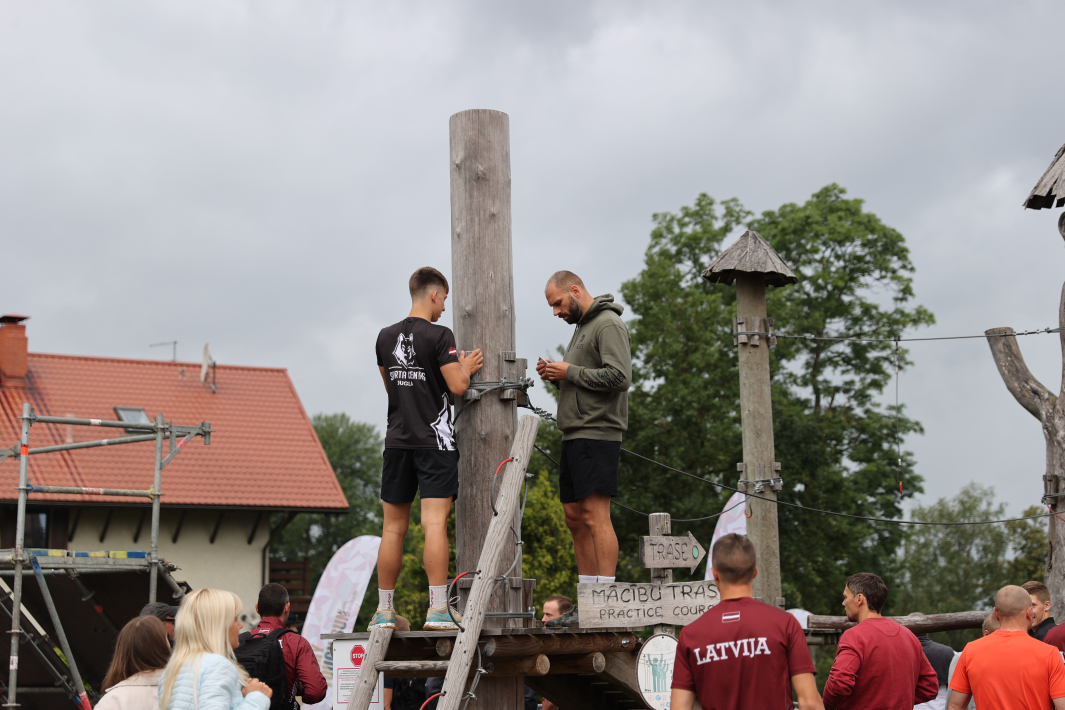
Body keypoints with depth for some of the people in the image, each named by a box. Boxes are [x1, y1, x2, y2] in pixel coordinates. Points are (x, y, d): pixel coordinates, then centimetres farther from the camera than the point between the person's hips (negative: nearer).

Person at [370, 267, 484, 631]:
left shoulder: (386, 337, 10)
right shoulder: (440, 336, -9)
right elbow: (457, 386, -14)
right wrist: (466, 367, 8)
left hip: (397, 440, 5)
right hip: (434, 440, -5)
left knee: (393, 528, 9)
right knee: (435, 524, -8)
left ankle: (384, 611, 14)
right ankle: (437, 610, -12)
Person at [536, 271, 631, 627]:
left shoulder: (608, 324, -8)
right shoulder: (582, 326, 22)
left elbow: (618, 377, -19)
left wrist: (570, 372, -13)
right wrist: (556, 375, 8)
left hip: (597, 434, -10)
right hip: (575, 435, 10)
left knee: (595, 516, -12)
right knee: (575, 517, 10)